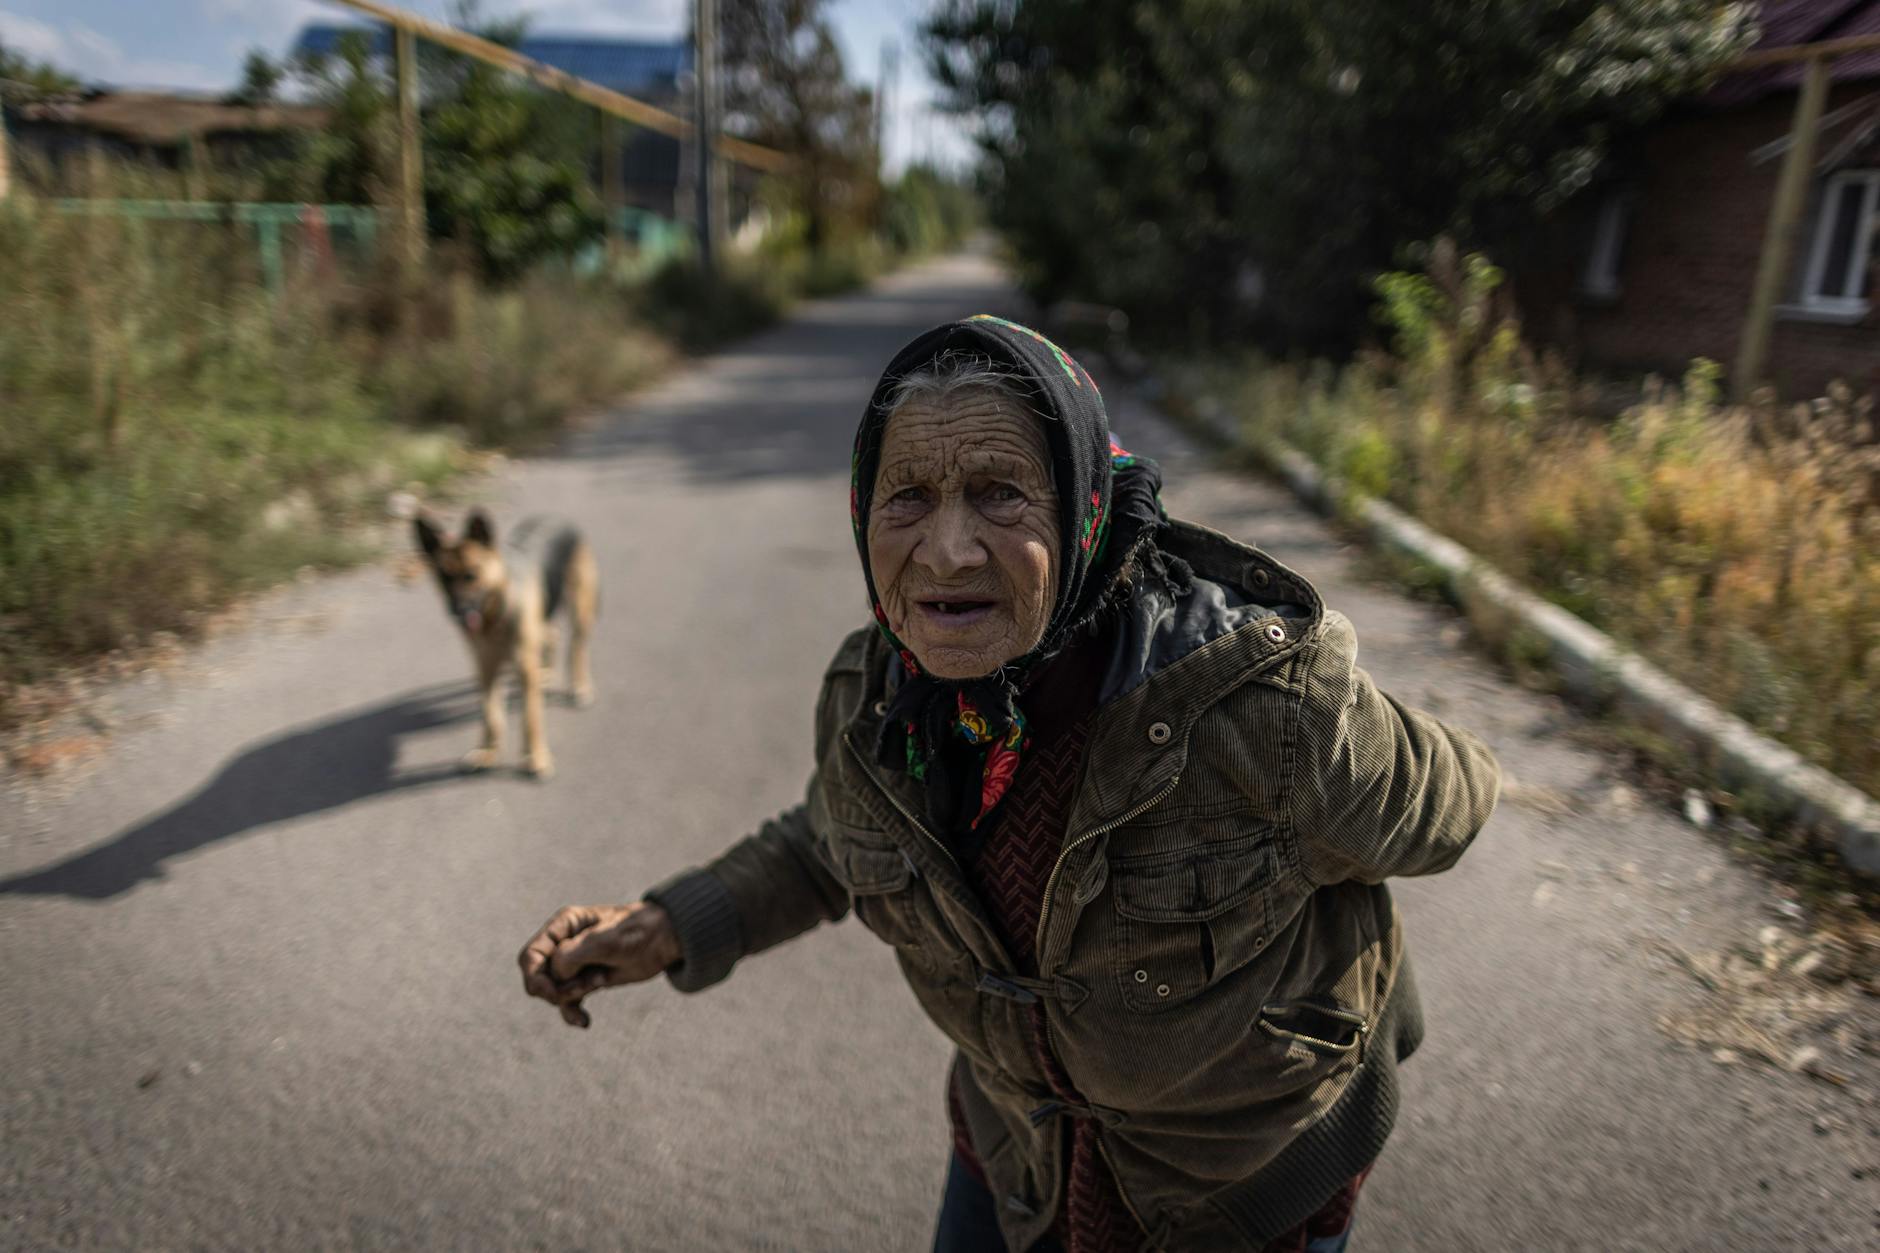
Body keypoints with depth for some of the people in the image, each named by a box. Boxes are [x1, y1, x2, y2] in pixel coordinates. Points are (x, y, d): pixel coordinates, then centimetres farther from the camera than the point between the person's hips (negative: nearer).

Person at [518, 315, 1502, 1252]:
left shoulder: (1262, 699, -34)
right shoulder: (870, 701, -18)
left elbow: (1439, 803, -12)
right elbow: (833, 846, 4)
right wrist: (671, 928, -11)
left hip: (1254, 1174, -3)